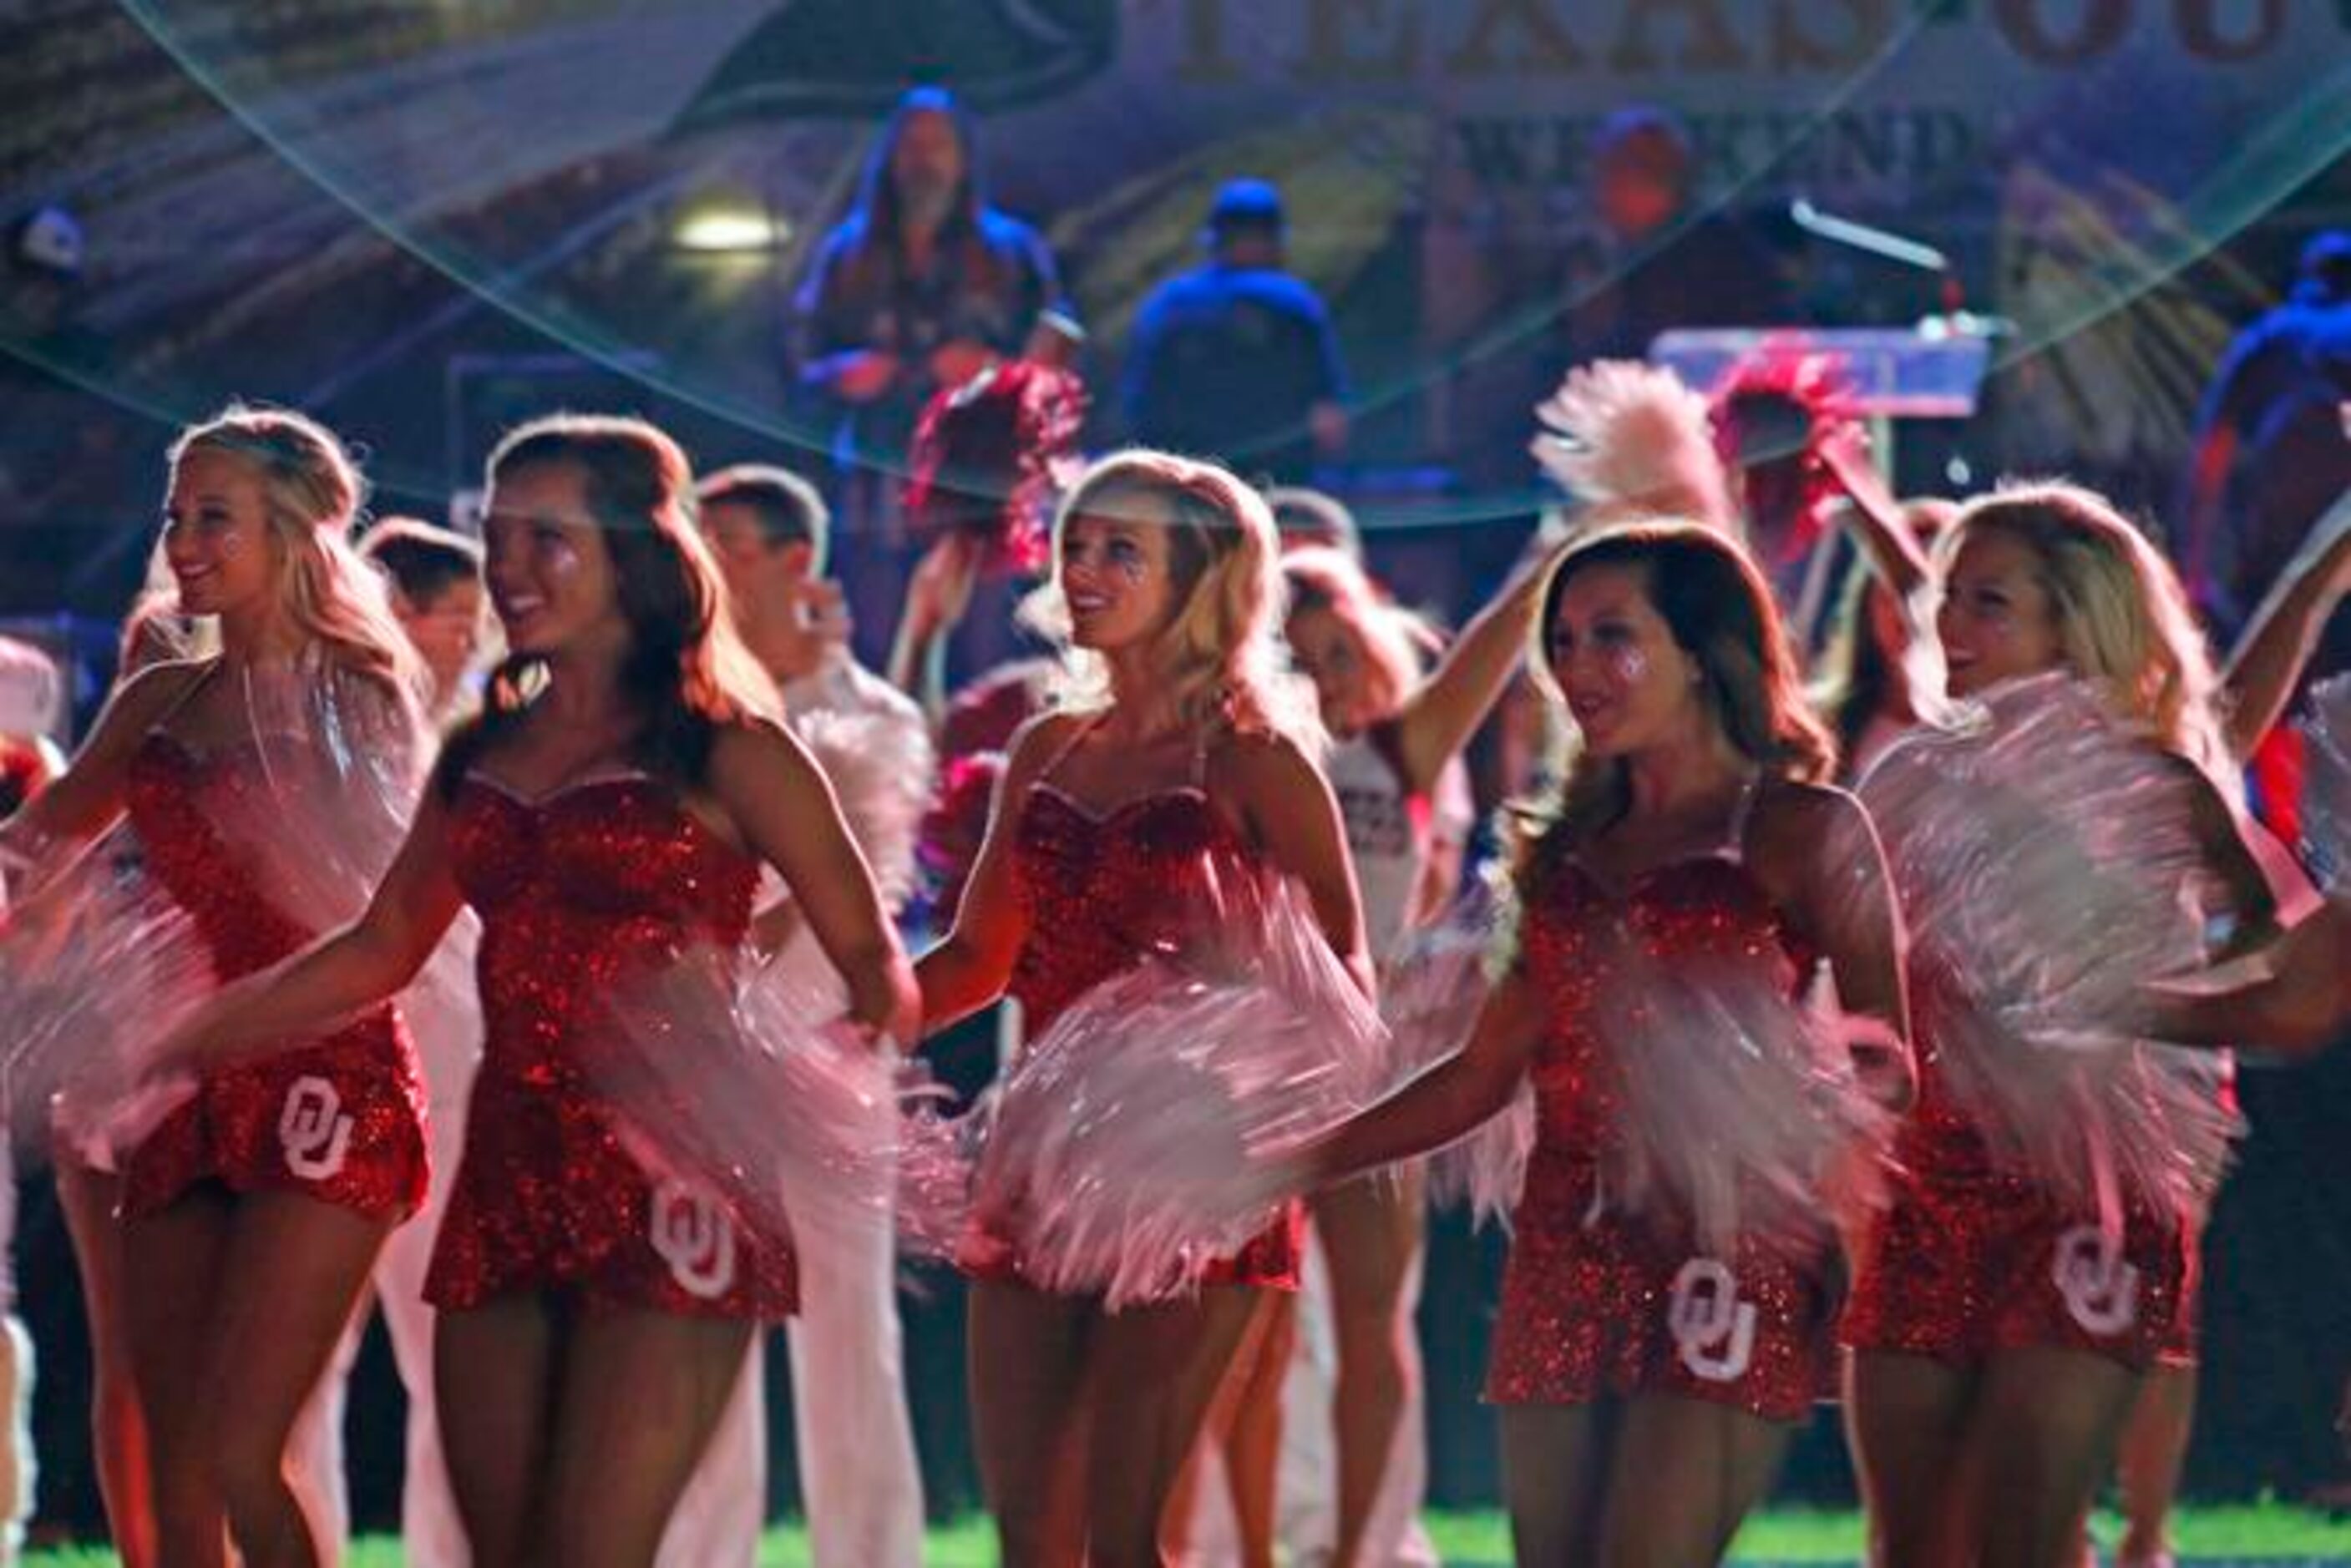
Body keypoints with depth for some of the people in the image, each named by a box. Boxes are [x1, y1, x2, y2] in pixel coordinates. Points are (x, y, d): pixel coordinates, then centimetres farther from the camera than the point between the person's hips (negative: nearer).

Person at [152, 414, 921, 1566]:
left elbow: (876, 968, -4)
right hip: (505, 1182, 6)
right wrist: (185, 1033, 21)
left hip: (665, 1190, -6)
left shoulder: (724, 753, -2)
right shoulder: (483, 754, 15)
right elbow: (381, 950, 25)